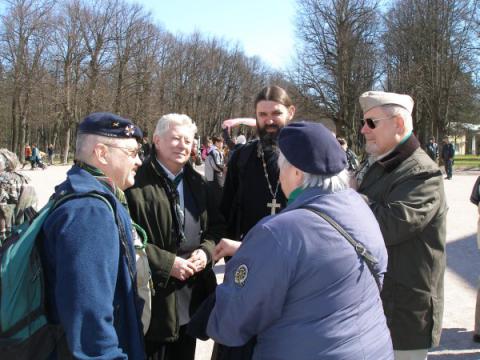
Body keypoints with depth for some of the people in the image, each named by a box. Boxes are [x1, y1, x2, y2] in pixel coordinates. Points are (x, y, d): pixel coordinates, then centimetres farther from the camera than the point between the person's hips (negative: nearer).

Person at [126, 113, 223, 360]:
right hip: (155, 298, -6)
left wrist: (206, 251, -5)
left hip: (193, 296, 6)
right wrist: (166, 263, -19)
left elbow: (215, 226, 15)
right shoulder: (138, 182, -13)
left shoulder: (197, 182, 11)